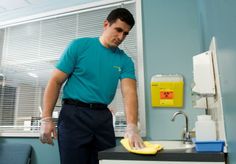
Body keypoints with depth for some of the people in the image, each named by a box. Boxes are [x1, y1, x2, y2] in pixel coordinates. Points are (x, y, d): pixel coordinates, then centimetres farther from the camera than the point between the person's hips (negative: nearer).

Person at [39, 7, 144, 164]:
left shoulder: (125, 61, 5)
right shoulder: (79, 46, -2)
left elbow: (129, 92, -9)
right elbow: (56, 81, -3)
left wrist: (132, 127, -26)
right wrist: (46, 118, -10)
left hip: (103, 117, 4)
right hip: (74, 114, -3)